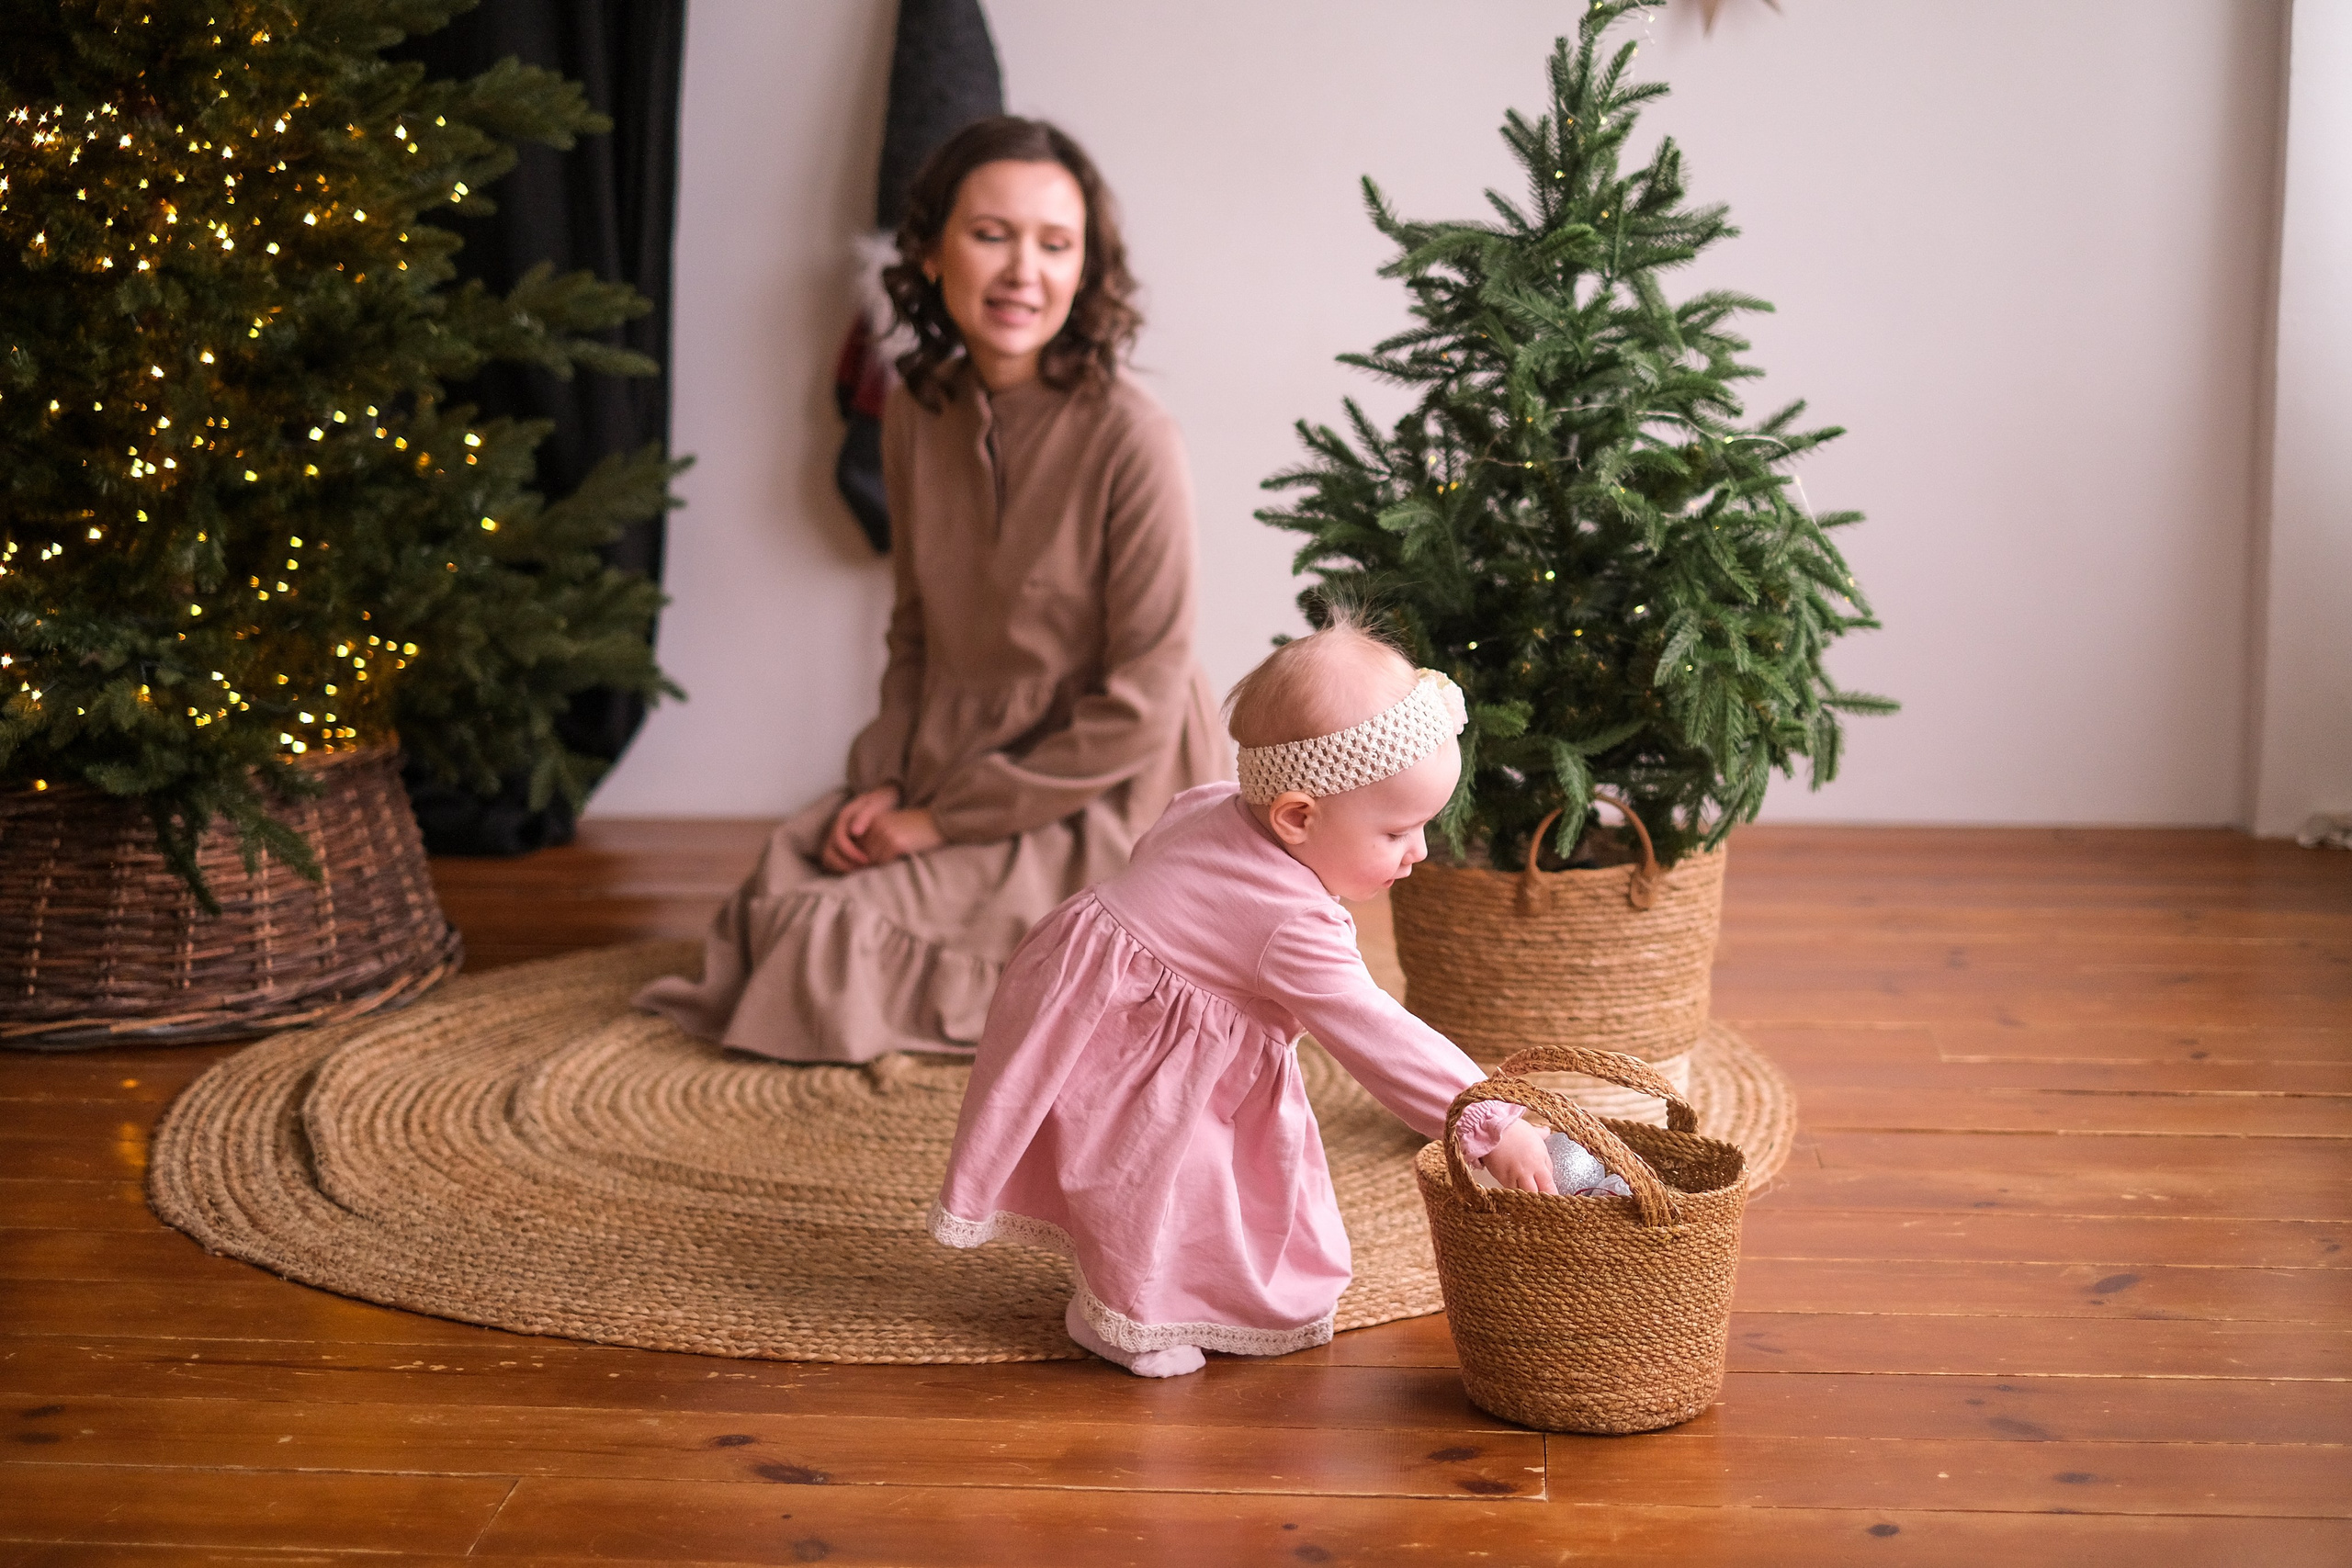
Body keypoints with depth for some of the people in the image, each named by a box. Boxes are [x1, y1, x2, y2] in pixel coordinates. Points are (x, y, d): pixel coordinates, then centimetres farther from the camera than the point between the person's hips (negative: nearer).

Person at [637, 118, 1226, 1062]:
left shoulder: (1129, 439, -21)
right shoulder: (918, 411, 0)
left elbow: (1140, 707, -18)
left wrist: (945, 818, -14)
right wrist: (885, 780, -4)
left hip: (1093, 802, -7)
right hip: (948, 764, 7)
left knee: (834, 944, -16)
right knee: (782, 888, -8)